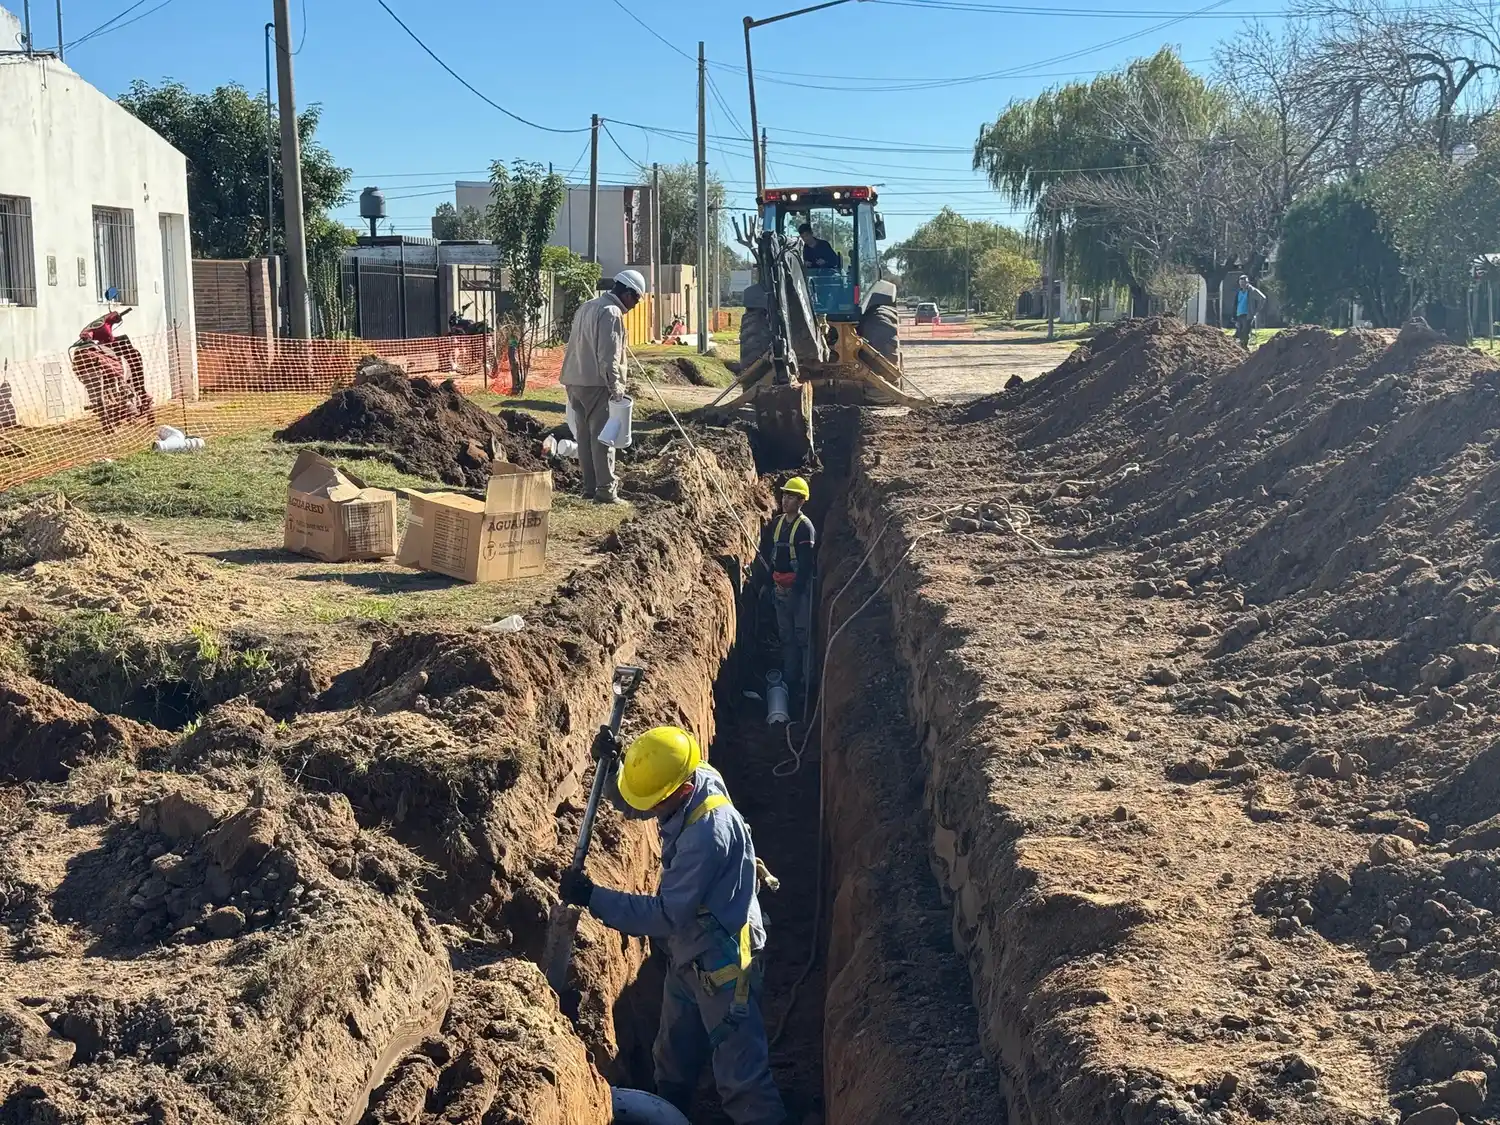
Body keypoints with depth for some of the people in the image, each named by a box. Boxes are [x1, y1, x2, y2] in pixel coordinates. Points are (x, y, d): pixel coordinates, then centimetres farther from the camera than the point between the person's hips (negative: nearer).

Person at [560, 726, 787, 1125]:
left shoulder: (708, 832, -34)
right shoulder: (696, 777, -9)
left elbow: (666, 915, -29)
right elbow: (633, 799, 12)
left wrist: (592, 897, -25)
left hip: (721, 964, -9)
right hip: (687, 956, 9)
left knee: (741, 1078, 0)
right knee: (672, 1062, 26)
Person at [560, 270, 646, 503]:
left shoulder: (587, 307, 18)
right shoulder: (611, 313, -13)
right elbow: (608, 356, -19)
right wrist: (615, 387, -17)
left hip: (574, 381, 9)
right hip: (596, 383, -9)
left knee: (585, 436, 11)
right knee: (602, 437, -5)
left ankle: (589, 487, 15)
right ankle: (606, 490, -5)